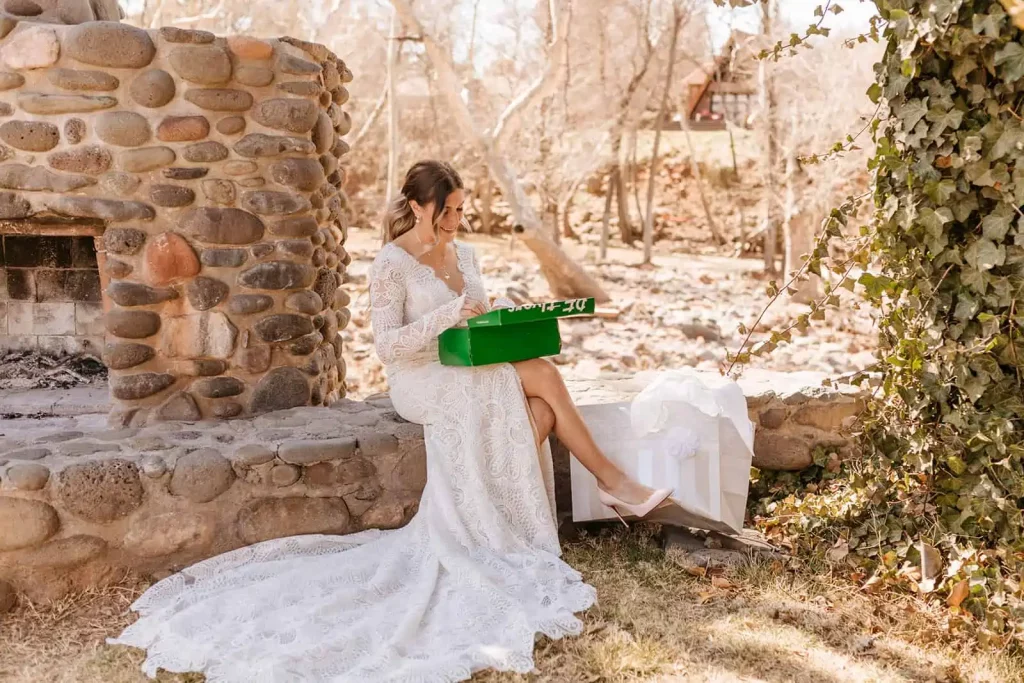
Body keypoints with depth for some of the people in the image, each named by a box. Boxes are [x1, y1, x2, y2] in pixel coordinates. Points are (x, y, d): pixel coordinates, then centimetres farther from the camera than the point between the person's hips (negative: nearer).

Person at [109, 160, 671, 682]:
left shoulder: (463, 255, 15)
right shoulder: (391, 265, -8)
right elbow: (387, 345, -17)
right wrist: (449, 314, -26)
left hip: (472, 380, 7)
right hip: (421, 384, -7)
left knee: (536, 412, -23)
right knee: (540, 375, -24)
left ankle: (518, 533, -15)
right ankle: (609, 479, -9)